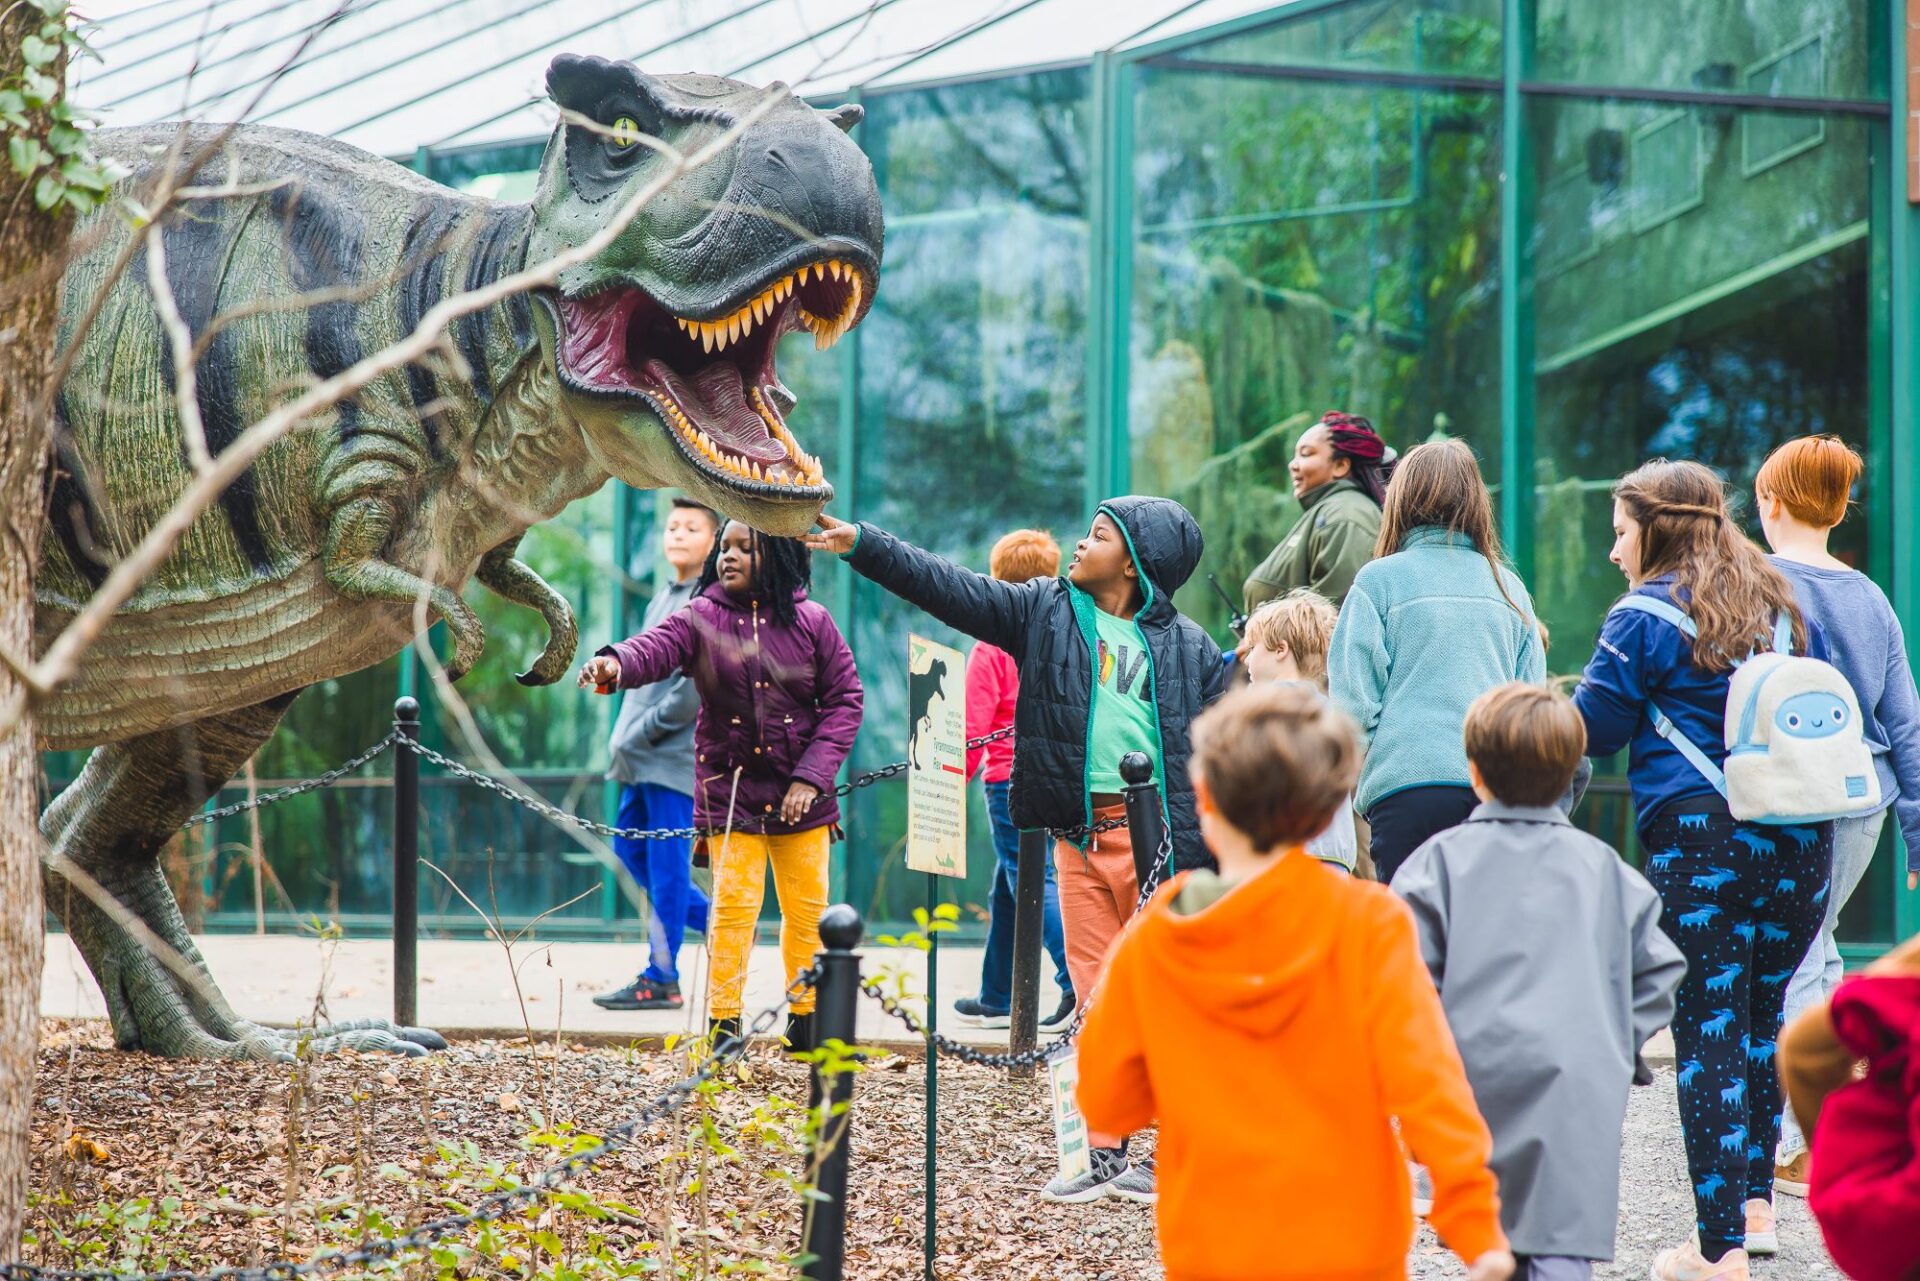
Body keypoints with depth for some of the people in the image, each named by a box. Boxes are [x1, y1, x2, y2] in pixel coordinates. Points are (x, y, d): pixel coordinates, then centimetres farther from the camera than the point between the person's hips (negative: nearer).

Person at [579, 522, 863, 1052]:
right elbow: (656, 648, -23)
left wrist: (812, 775, -10)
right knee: (733, 907, -5)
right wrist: (616, 663, -47)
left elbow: (845, 699, -1)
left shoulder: (811, 621, -2)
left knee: (807, 908, 9)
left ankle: (806, 1019, 23)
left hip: (799, 792, 1)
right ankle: (723, 1024, 2)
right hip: (729, 787, -1)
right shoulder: (702, 618, -4)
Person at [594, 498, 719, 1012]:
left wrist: (644, 732, -15)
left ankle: (661, 979, 0)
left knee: (667, 864, -6)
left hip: (680, 753, -9)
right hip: (644, 758, 10)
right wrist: (626, 736, 12)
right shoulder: (662, 600, 17)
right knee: (631, 847, 13)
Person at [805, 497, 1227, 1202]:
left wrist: (1200, 854, -3)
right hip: (1079, 835, 3)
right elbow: (946, 586, 5)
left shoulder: (1187, 645, 4)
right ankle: (1105, 1155, 9)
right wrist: (860, 543, -3)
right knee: (1097, 997, 4)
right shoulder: (1045, 610, 10)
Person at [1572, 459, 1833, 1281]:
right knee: (1761, 1016, 19)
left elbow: (1593, 732, -2)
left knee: (1707, 1031, -3)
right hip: (1801, 841, 6)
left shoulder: (1646, 618, -3)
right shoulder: (1784, 607, 14)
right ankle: (1756, 1205, 24)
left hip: (1697, 837, -5)